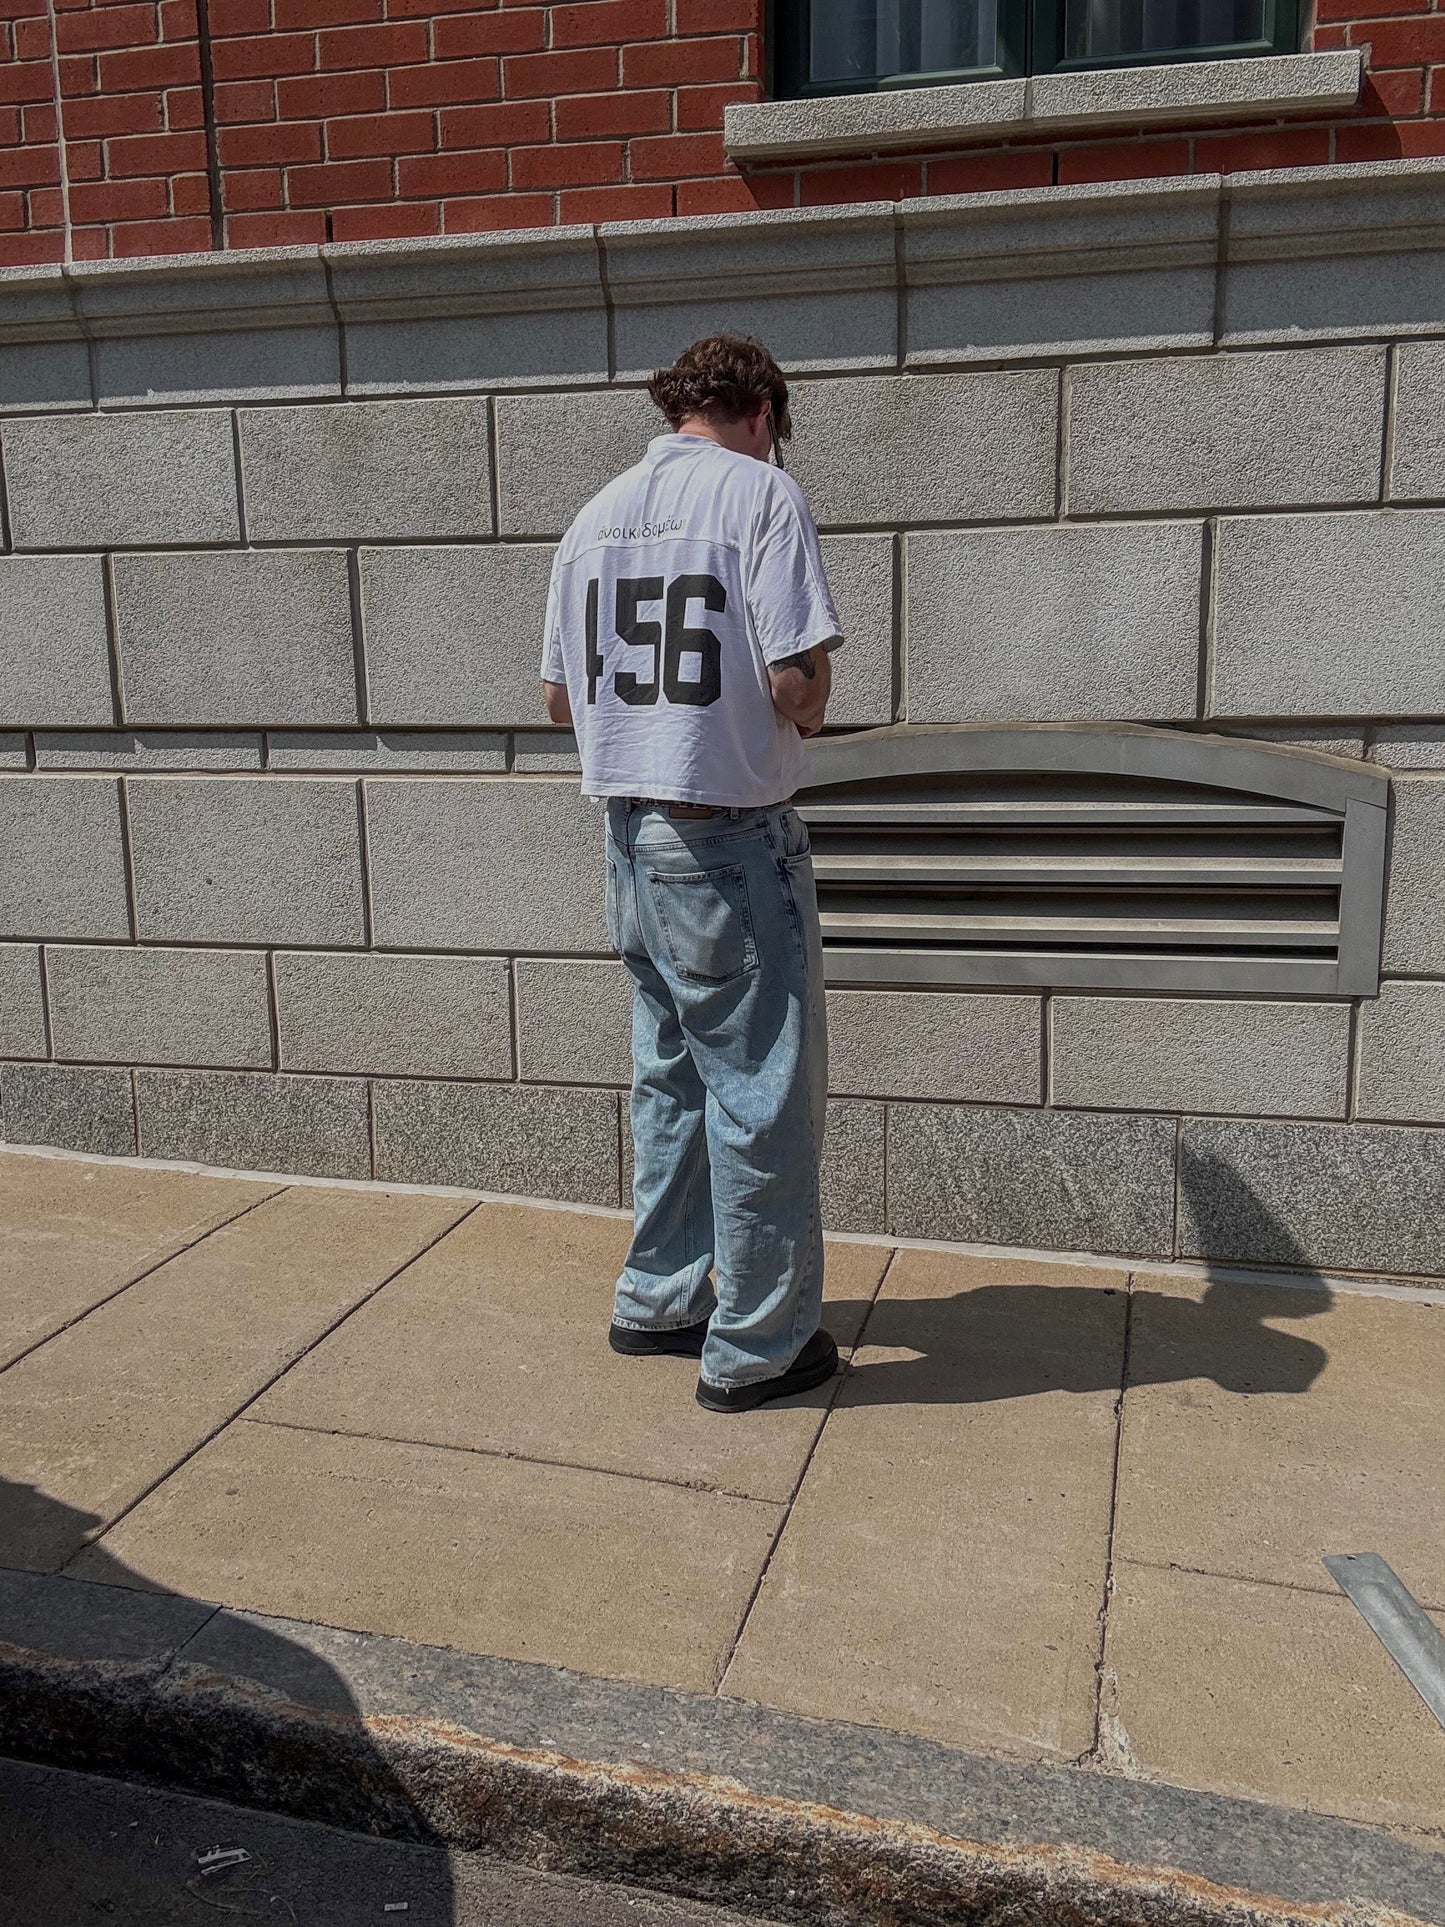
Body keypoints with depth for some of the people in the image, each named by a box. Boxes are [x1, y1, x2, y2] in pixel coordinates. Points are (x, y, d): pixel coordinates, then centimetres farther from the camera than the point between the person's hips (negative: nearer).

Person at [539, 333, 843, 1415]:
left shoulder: (598, 515, 13)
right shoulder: (759, 492, -8)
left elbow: (561, 698, 15)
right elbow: (798, 678, -19)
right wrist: (806, 711, 2)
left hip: (632, 835, 8)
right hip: (731, 841, -7)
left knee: (669, 1076, 19)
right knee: (762, 1091, 3)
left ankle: (657, 1301, 30)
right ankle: (756, 1348, 14)